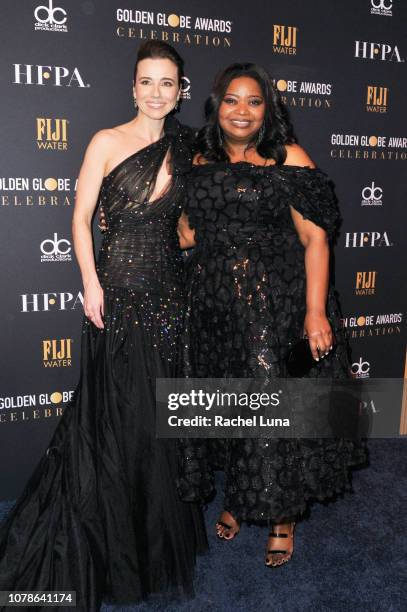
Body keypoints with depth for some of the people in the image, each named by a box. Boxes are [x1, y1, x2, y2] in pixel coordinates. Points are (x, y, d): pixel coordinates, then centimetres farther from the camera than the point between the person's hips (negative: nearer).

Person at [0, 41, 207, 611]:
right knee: (115, 410, 4)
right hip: (117, 288, -4)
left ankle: (159, 530, 33)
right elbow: (82, 216, -5)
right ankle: (111, 537, 25)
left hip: (167, 289, 4)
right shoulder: (107, 142, -3)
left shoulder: (184, 148, 11)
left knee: (161, 408, 12)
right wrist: (92, 283, -13)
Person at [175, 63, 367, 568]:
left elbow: (315, 239, -9)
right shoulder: (201, 162, 10)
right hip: (212, 303, 4)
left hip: (274, 302, -4)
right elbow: (188, 232, 13)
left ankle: (283, 515, 22)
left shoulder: (288, 158, -4)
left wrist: (315, 312, -16)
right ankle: (236, 499, 34)